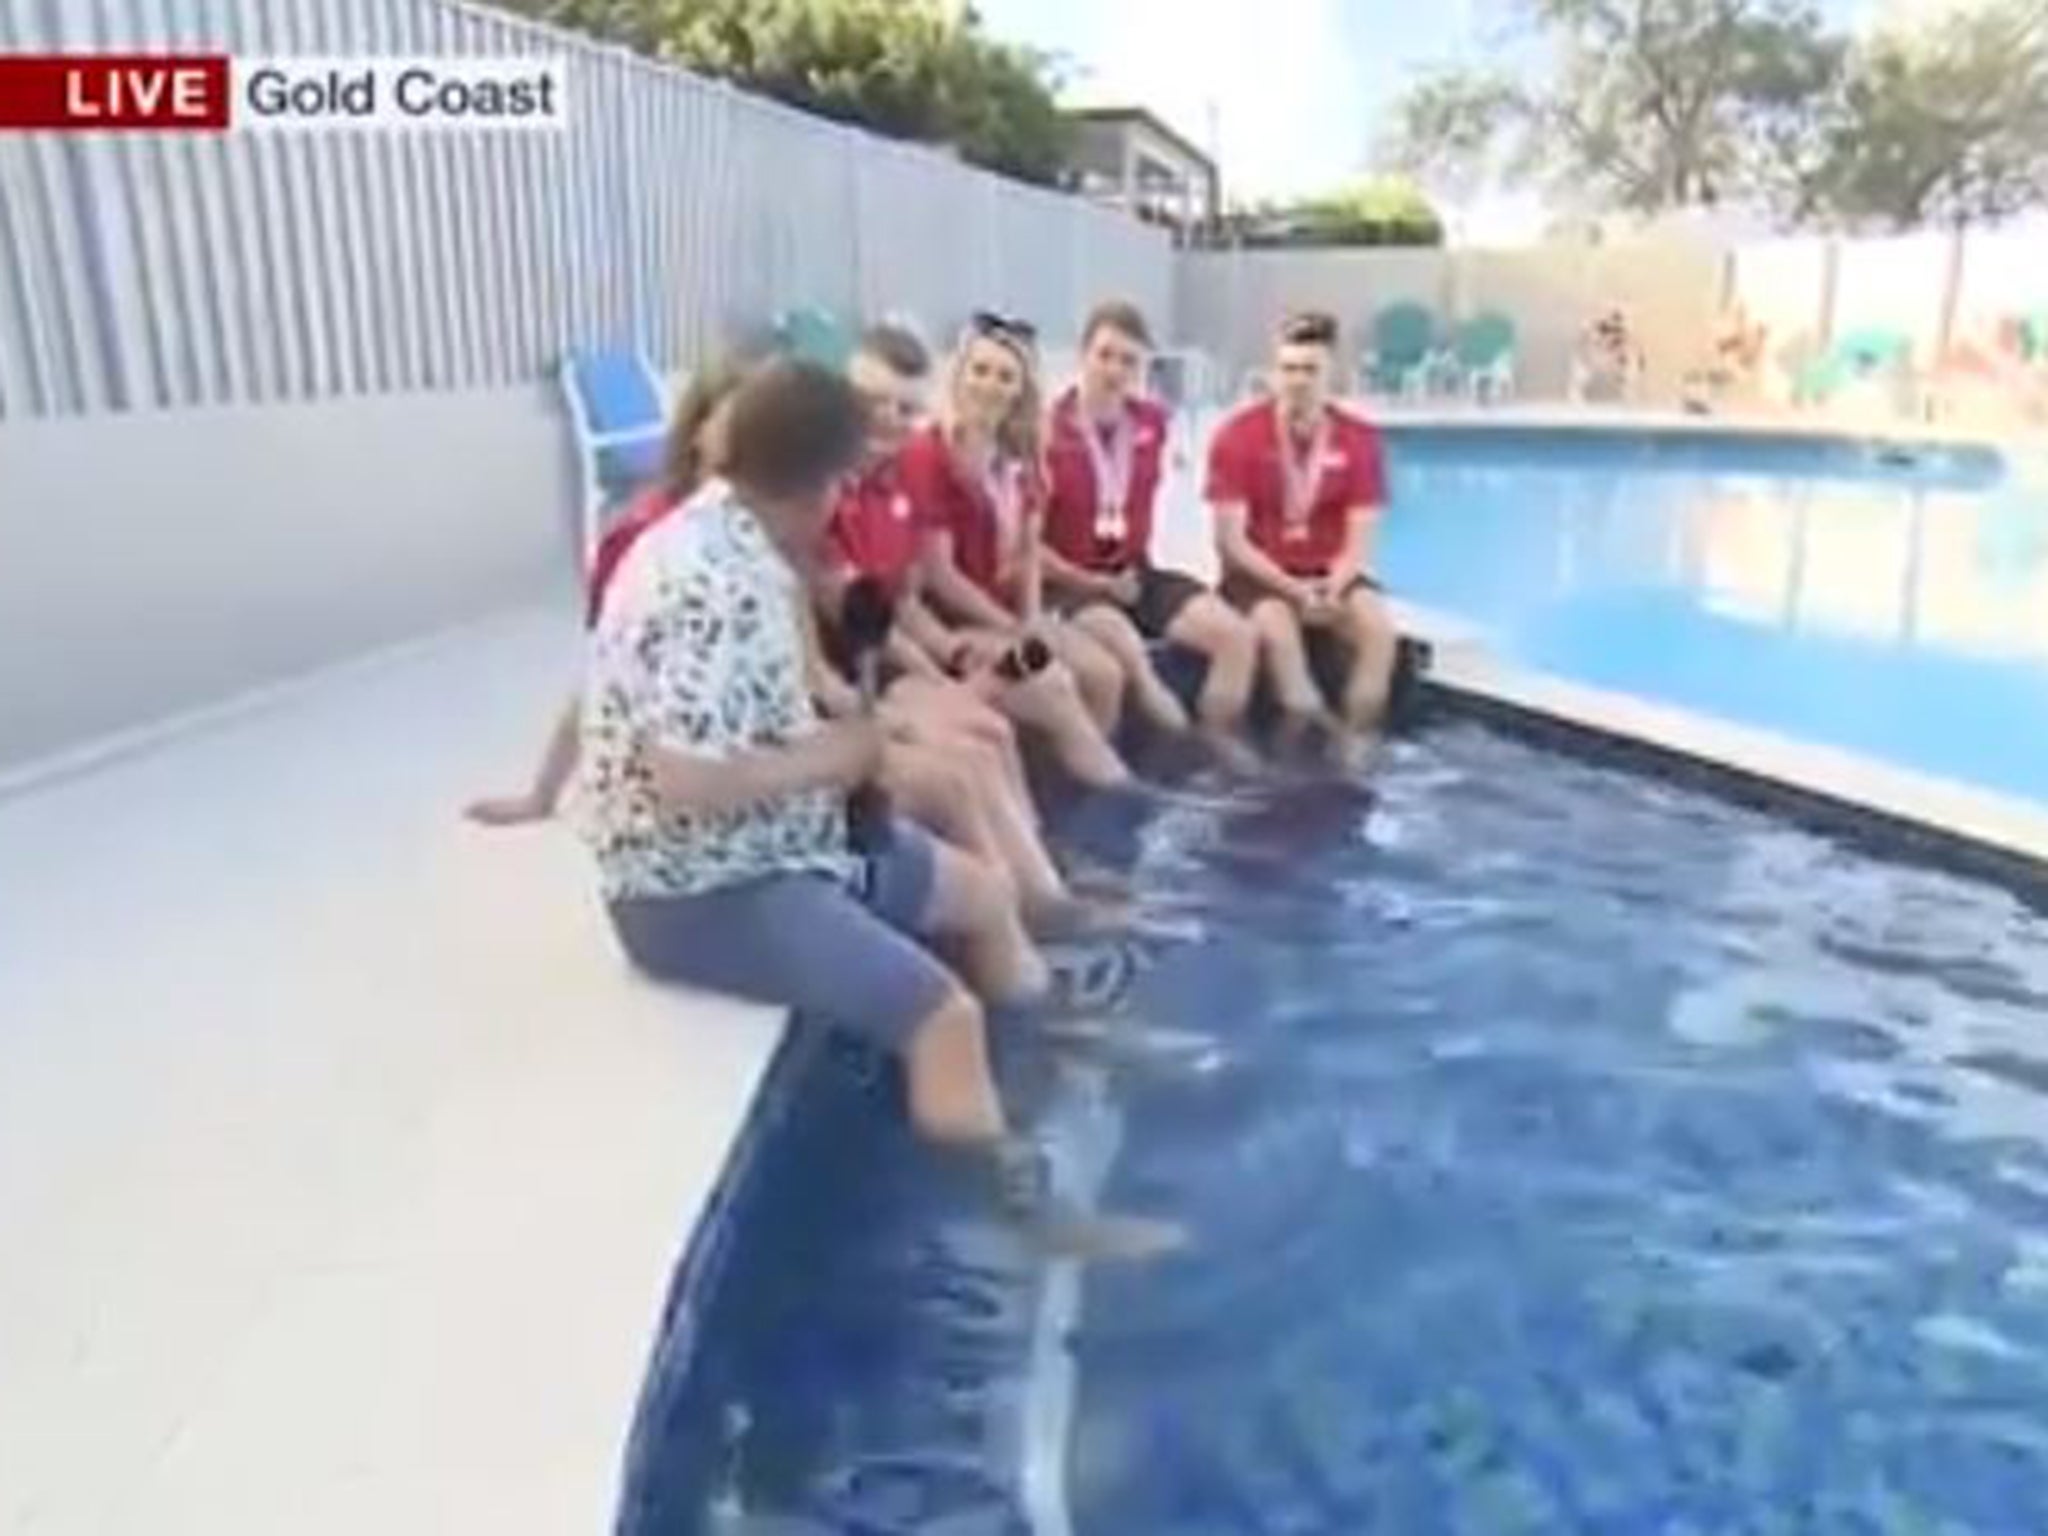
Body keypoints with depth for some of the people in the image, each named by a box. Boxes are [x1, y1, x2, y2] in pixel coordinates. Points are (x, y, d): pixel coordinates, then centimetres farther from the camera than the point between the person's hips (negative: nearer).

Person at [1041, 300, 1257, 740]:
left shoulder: (1154, 424, 5)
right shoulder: (1048, 433, -12)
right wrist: (1097, 583, -13)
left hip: (1136, 573, 6)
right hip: (1070, 582, -6)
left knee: (1237, 636, -10)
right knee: (1127, 648, -36)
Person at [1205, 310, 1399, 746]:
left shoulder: (1359, 439, -1)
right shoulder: (1237, 436, -9)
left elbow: (1359, 541, -3)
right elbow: (1231, 541, -12)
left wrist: (1332, 589, -23)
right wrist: (1293, 589, -22)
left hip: (1329, 576, 3)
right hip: (1259, 577, -3)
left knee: (1379, 628, -25)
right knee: (1277, 627, -34)